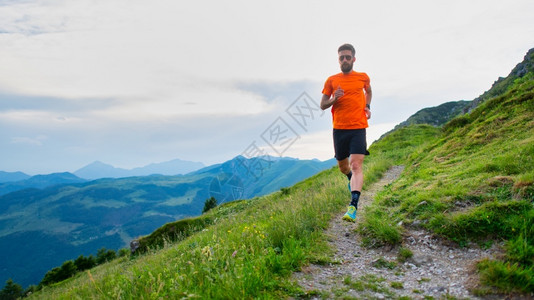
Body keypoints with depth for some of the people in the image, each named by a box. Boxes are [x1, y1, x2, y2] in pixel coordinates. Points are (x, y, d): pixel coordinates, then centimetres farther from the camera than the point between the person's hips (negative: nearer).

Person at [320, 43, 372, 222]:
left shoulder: (363, 77, 7)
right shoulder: (332, 80, 6)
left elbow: (369, 91, 29)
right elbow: (322, 105, 9)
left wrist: (367, 106, 11)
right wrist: (334, 99, -11)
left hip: (358, 128, -2)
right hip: (339, 129, 2)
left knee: (356, 165, -16)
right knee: (342, 166, 14)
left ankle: (353, 206, -21)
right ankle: (351, 179, 50)